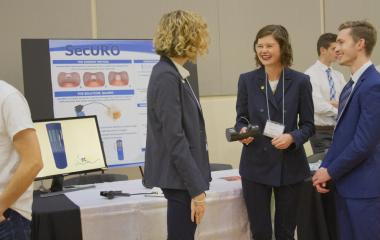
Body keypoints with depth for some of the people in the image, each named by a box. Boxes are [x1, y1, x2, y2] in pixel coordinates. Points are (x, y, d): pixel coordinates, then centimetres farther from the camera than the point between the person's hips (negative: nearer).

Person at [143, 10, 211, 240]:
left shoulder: (174, 74, 10)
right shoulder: (166, 76, -19)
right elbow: (174, 140, -22)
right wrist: (196, 189, -20)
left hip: (185, 176, 10)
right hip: (181, 178, -10)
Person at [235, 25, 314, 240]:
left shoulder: (300, 81, -3)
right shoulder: (247, 80, 0)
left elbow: (308, 125, 1)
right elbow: (241, 118, 7)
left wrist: (292, 138, -19)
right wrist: (242, 131, -15)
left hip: (290, 165, 0)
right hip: (255, 165, 1)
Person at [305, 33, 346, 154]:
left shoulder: (338, 75, 9)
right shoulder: (311, 74, -11)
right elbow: (319, 107, -20)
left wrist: (334, 103, -17)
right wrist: (340, 111, -8)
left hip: (339, 130, 6)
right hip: (321, 132, -6)